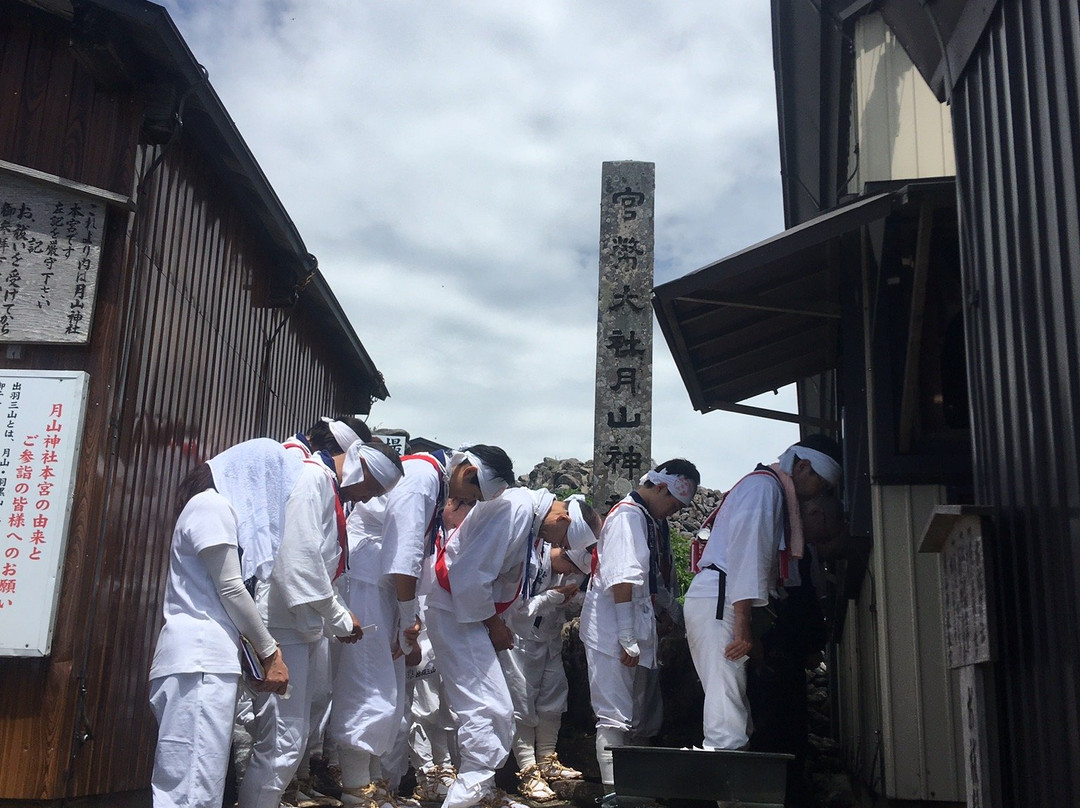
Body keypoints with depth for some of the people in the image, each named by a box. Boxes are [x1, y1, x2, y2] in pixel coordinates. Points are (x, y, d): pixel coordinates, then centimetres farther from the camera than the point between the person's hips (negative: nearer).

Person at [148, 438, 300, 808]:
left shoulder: (221, 507, 22)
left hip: (208, 654, 10)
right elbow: (230, 589, -9)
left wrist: (262, 649, 13)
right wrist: (270, 651, -2)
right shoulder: (213, 505, -6)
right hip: (200, 656, -10)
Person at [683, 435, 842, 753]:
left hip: (719, 602, 10)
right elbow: (747, 554, -17)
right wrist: (742, 626, -22)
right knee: (728, 712, -16)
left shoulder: (773, 490, 26)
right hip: (717, 602, -10)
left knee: (733, 707, 6)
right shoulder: (765, 486, -6)